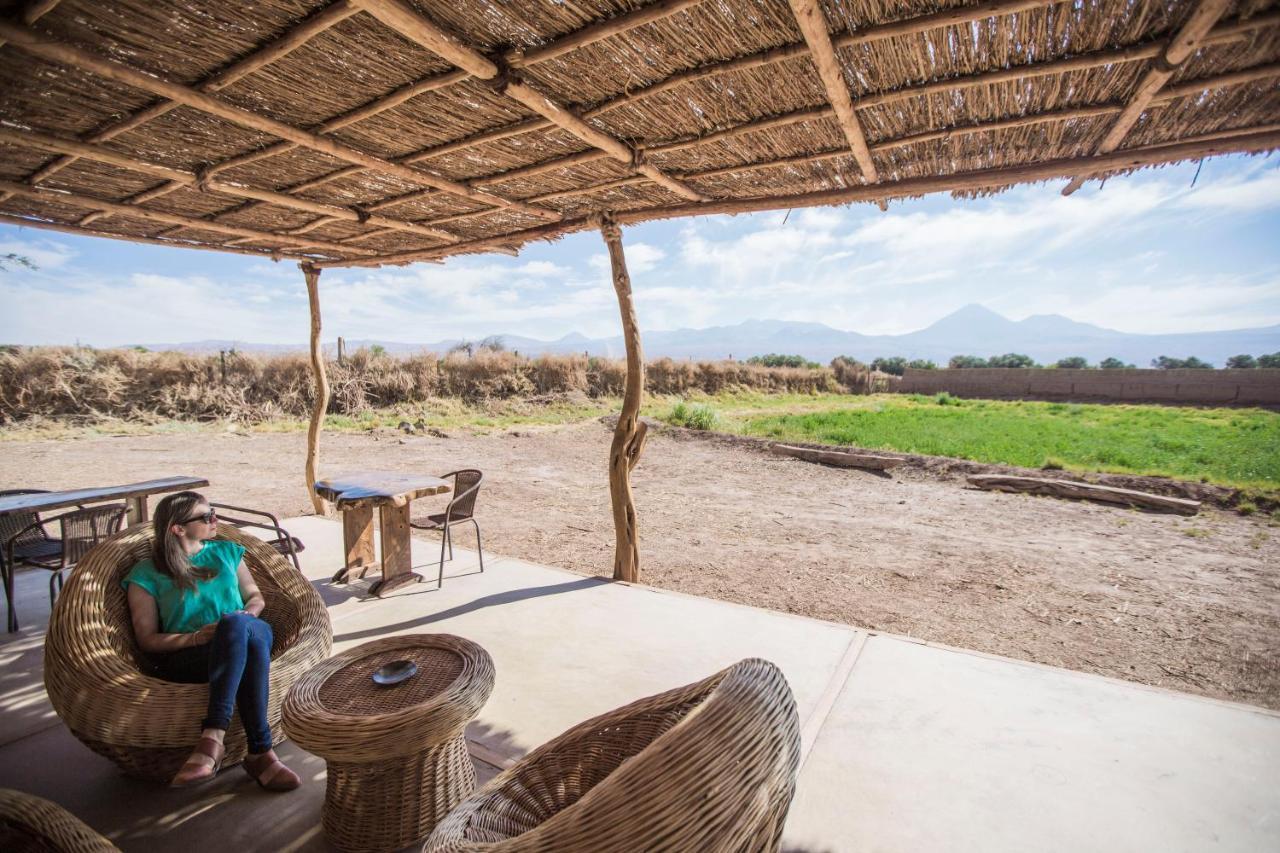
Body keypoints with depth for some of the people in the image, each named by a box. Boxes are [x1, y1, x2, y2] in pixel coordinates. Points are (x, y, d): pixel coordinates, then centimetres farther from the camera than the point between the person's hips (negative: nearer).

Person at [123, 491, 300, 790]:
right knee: (236, 627, -39)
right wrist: (196, 637, -13)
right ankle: (261, 752, -42)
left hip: (249, 634, 3)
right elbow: (147, 640, 5)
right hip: (186, 657, -3)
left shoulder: (226, 551, 20)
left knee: (236, 623, -36)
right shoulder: (146, 575, 10)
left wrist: (247, 614, -2)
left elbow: (255, 596, 21)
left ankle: (212, 738, -40)